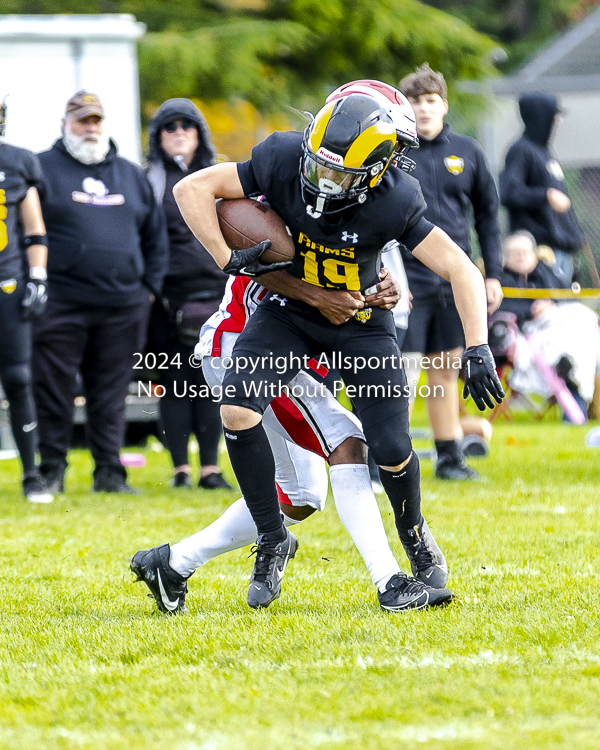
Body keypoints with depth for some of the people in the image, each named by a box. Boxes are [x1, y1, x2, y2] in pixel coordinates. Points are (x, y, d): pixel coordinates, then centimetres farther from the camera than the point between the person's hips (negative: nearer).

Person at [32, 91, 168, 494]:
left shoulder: (132, 175, 18)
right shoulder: (43, 168, 4)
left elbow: (156, 235, 22)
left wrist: (150, 286, 11)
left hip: (122, 307, 4)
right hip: (61, 305, -3)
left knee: (111, 393, 5)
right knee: (54, 389, -3)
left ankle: (110, 472, 10)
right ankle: (52, 470, 6)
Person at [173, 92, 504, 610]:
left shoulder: (392, 203, -26)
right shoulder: (283, 163, -24)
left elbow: (461, 270, -20)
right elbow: (192, 188, -16)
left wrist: (478, 349, -28)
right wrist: (228, 258, -24)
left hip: (360, 322, -1)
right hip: (289, 309, 1)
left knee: (391, 450, -5)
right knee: (237, 409, -23)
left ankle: (414, 537, 30)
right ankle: (273, 539, -5)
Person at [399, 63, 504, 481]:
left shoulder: (467, 153, 8)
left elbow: (487, 214, 14)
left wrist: (493, 274, 9)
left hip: (455, 279, 4)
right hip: (408, 276, -4)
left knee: (446, 369, 12)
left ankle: (450, 457, 20)